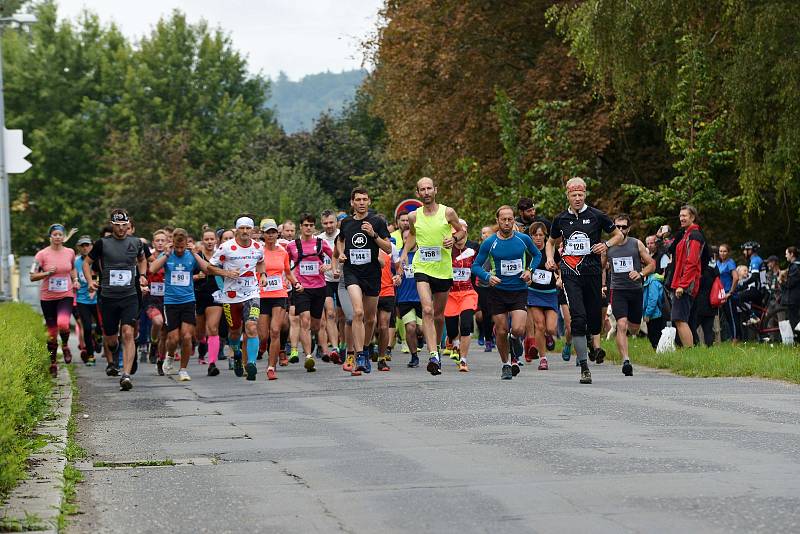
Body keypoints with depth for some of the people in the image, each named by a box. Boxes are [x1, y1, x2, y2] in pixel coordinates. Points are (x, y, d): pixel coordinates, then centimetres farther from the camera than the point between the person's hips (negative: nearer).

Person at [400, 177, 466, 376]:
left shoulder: (447, 212, -3)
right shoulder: (414, 216, 2)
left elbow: (462, 231, 12)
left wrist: (454, 238, -9)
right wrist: (405, 252, 9)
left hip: (444, 270, 1)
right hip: (422, 269, -1)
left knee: (439, 314, 12)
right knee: (427, 311, -19)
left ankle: (436, 348, 36)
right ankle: (433, 356, -26)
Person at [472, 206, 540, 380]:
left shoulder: (523, 239, -1)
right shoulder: (489, 243, -5)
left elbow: (537, 255, 17)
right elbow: (476, 266, 1)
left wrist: (529, 270, -1)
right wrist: (488, 277, -18)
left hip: (520, 291, 0)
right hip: (498, 292, 0)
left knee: (518, 330, -16)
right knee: (501, 331, 0)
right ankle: (505, 364, 22)